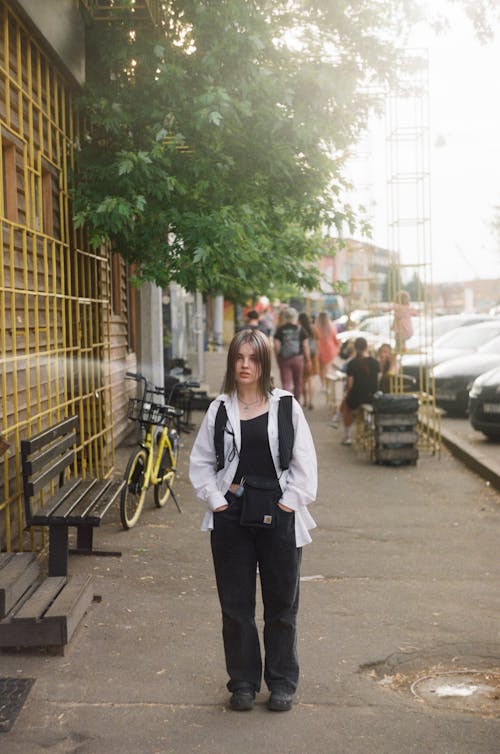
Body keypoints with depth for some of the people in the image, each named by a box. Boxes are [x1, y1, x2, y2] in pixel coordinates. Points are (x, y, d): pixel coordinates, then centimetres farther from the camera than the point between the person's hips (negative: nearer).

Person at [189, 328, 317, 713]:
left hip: (278, 513, -1)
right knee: (236, 603, 8)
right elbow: (200, 461, 9)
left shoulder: (285, 406, -1)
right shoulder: (220, 409, 3)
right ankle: (243, 682, 23)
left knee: (282, 602, 8)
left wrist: (290, 501, -6)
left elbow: (305, 461, 0)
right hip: (232, 513, 1)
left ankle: (282, 683, 23)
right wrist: (215, 500, -1)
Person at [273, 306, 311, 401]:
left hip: (284, 359, -1)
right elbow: (305, 346, -2)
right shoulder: (300, 329, -2)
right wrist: (308, 359, 6)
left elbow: (276, 346, -6)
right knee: (298, 383, 17)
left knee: (286, 384, -1)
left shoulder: (280, 329, -3)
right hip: (298, 358, 1)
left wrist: (278, 358, 8)